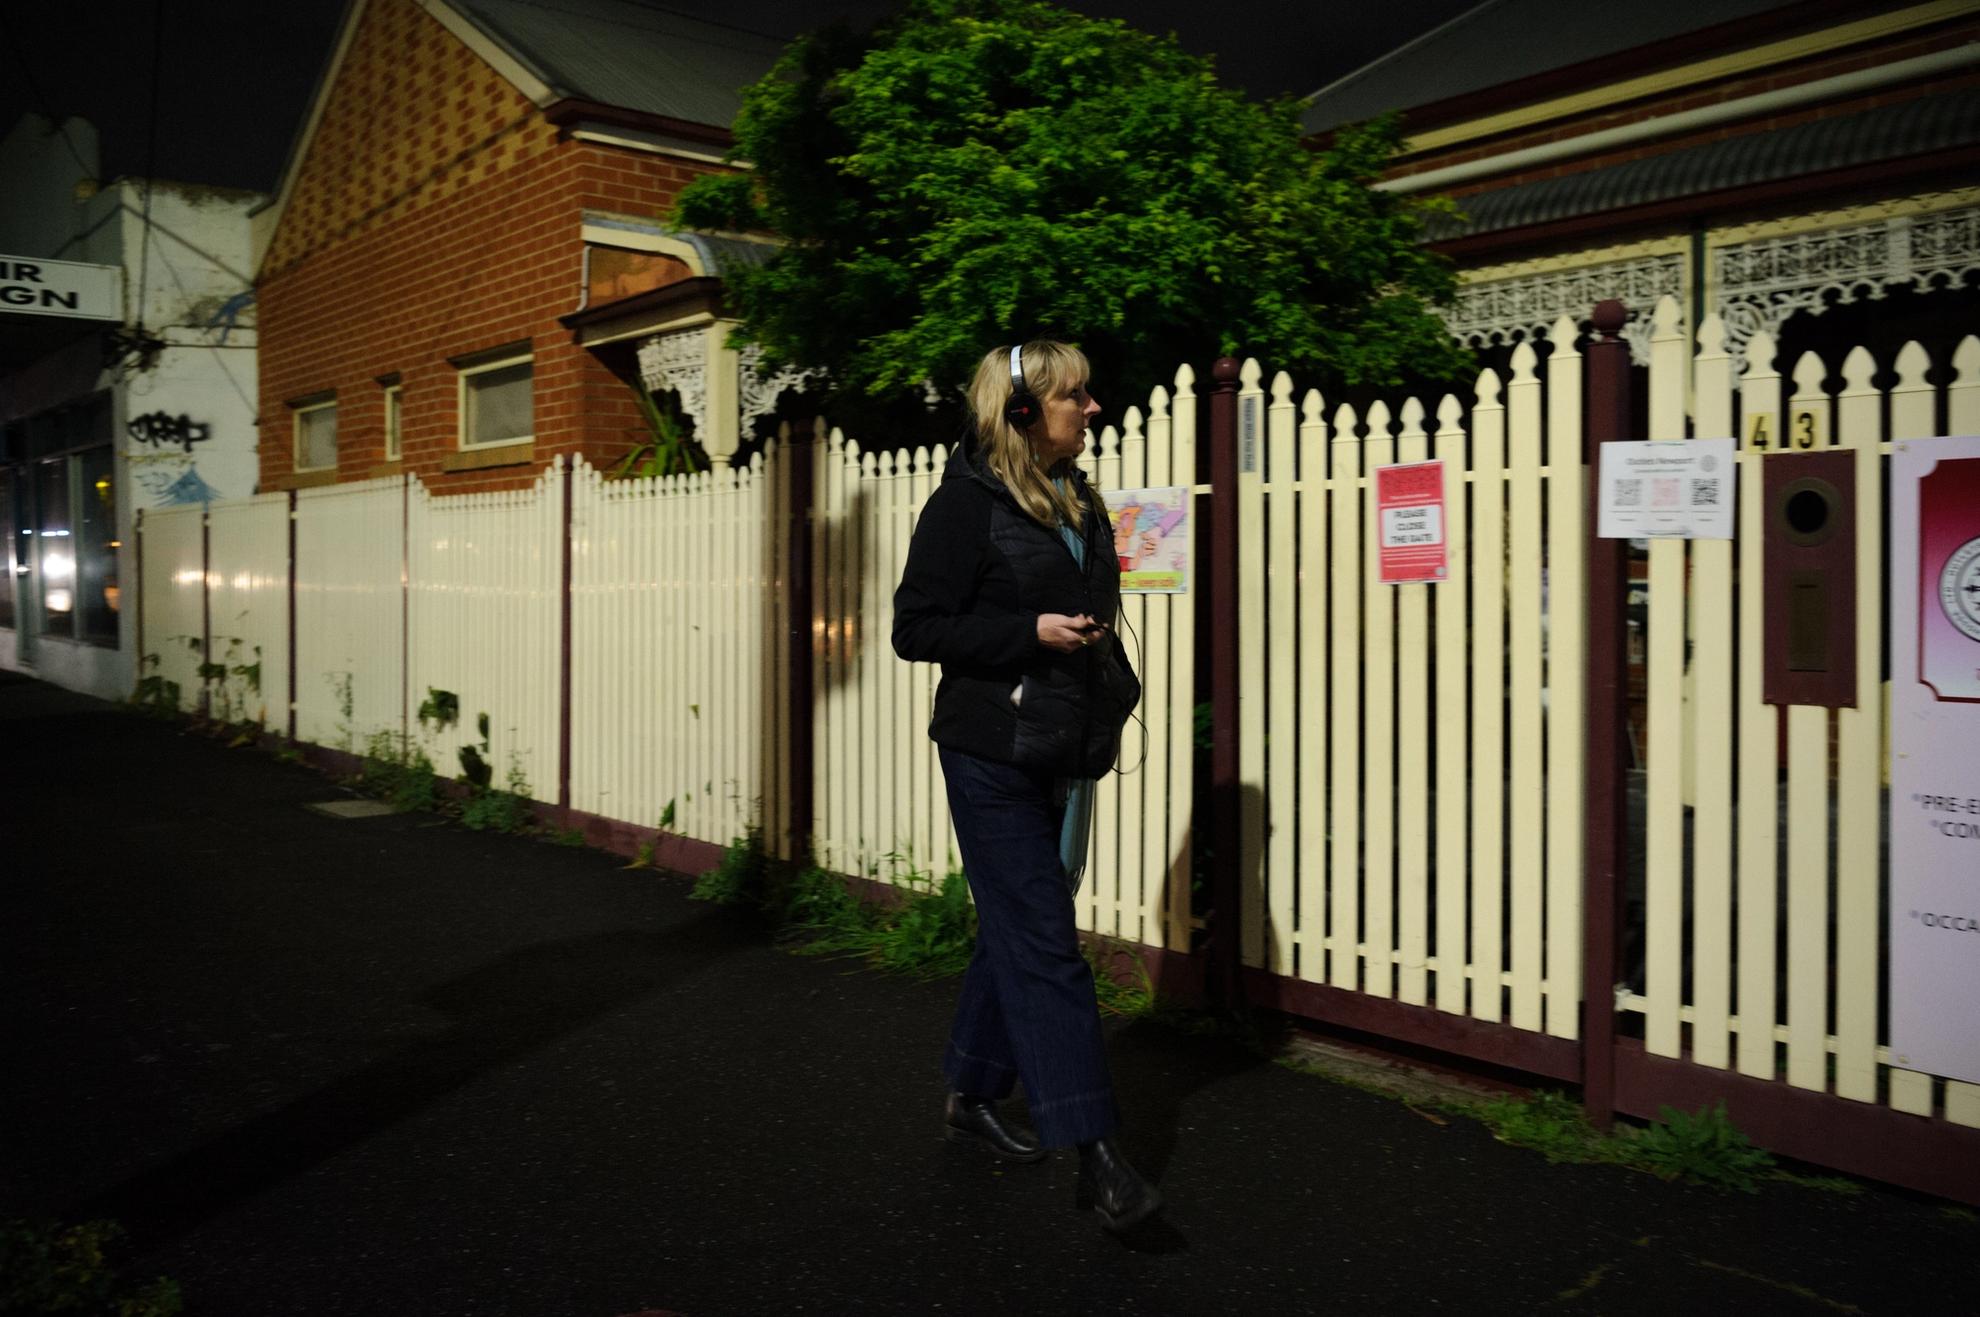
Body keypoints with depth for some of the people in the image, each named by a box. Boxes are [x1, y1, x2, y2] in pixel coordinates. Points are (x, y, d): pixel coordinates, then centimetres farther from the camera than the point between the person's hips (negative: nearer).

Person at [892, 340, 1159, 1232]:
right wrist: (1031, 632, -21)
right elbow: (915, 628, -13)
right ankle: (1093, 1152, -5)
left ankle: (972, 1094, 31)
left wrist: (1109, 683, 12)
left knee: (1017, 931, 15)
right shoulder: (968, 503, -10)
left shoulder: (1077, 502, 13)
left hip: (1061, 754, 8)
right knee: (1044, 943, -8)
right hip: (992, 755, -8)